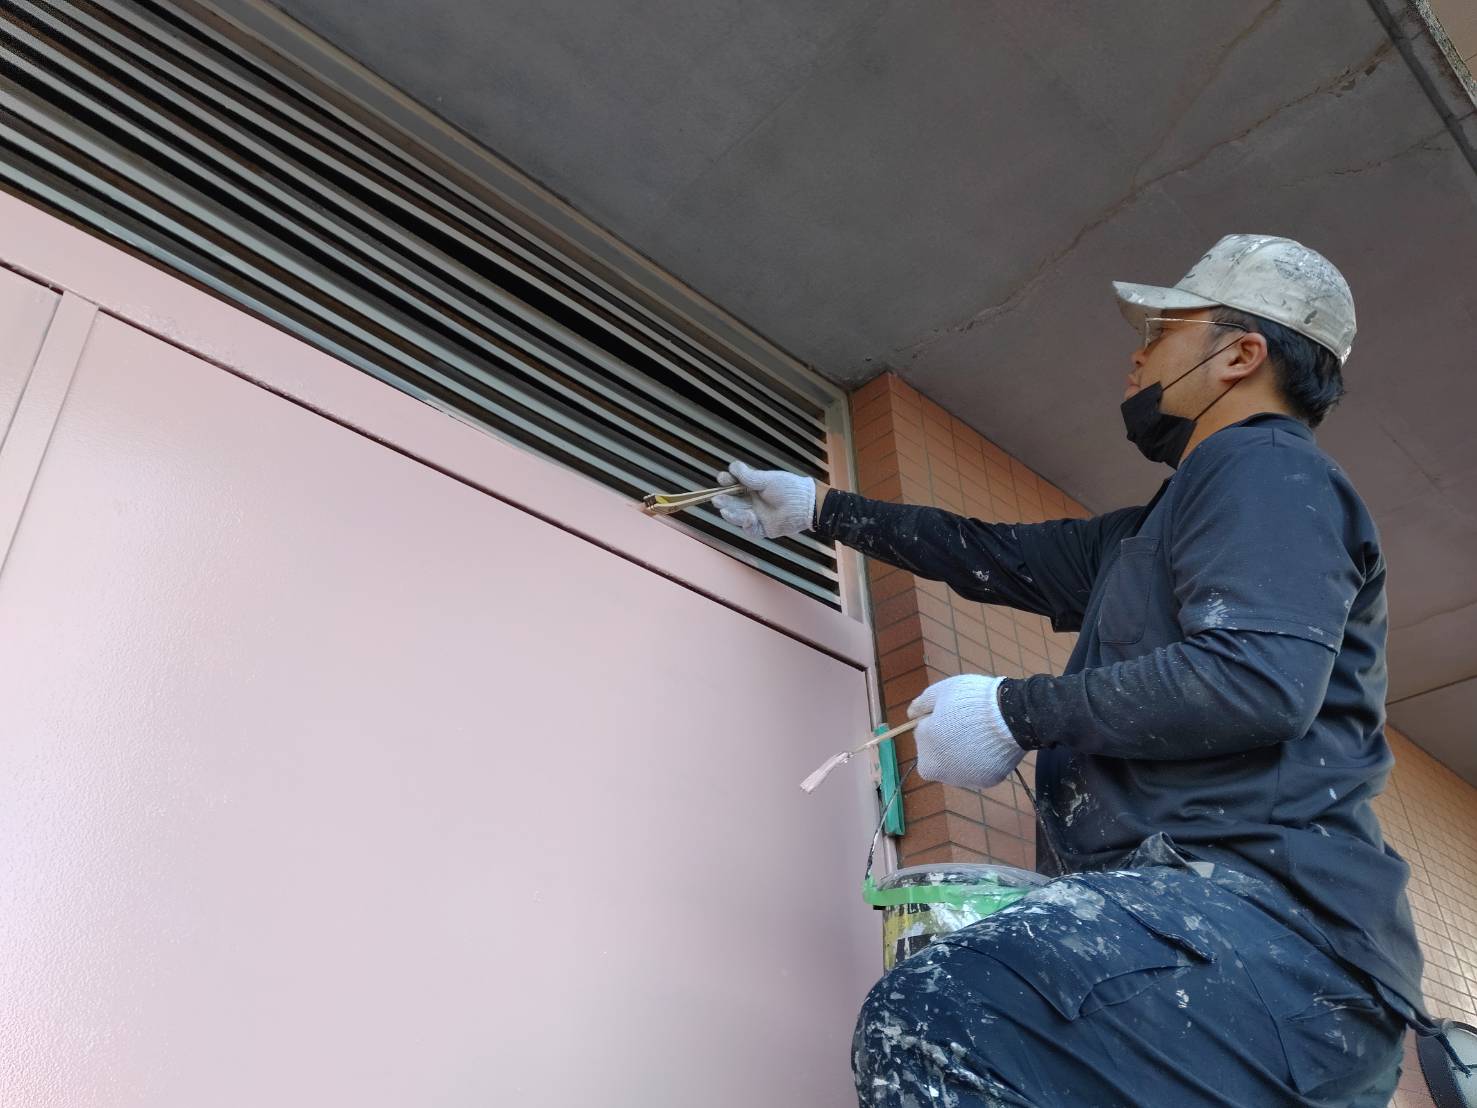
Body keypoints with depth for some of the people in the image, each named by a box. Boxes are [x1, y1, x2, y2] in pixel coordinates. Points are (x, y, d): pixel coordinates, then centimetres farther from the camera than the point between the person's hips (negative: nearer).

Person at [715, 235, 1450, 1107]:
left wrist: (1017, 712, -11)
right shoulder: (1153, 532, 27)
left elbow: (1260, 677, -19)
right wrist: (818, 508, 38)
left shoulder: (1267, 469, -2)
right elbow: (1001, 556, 32)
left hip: (1264, 909, -10)